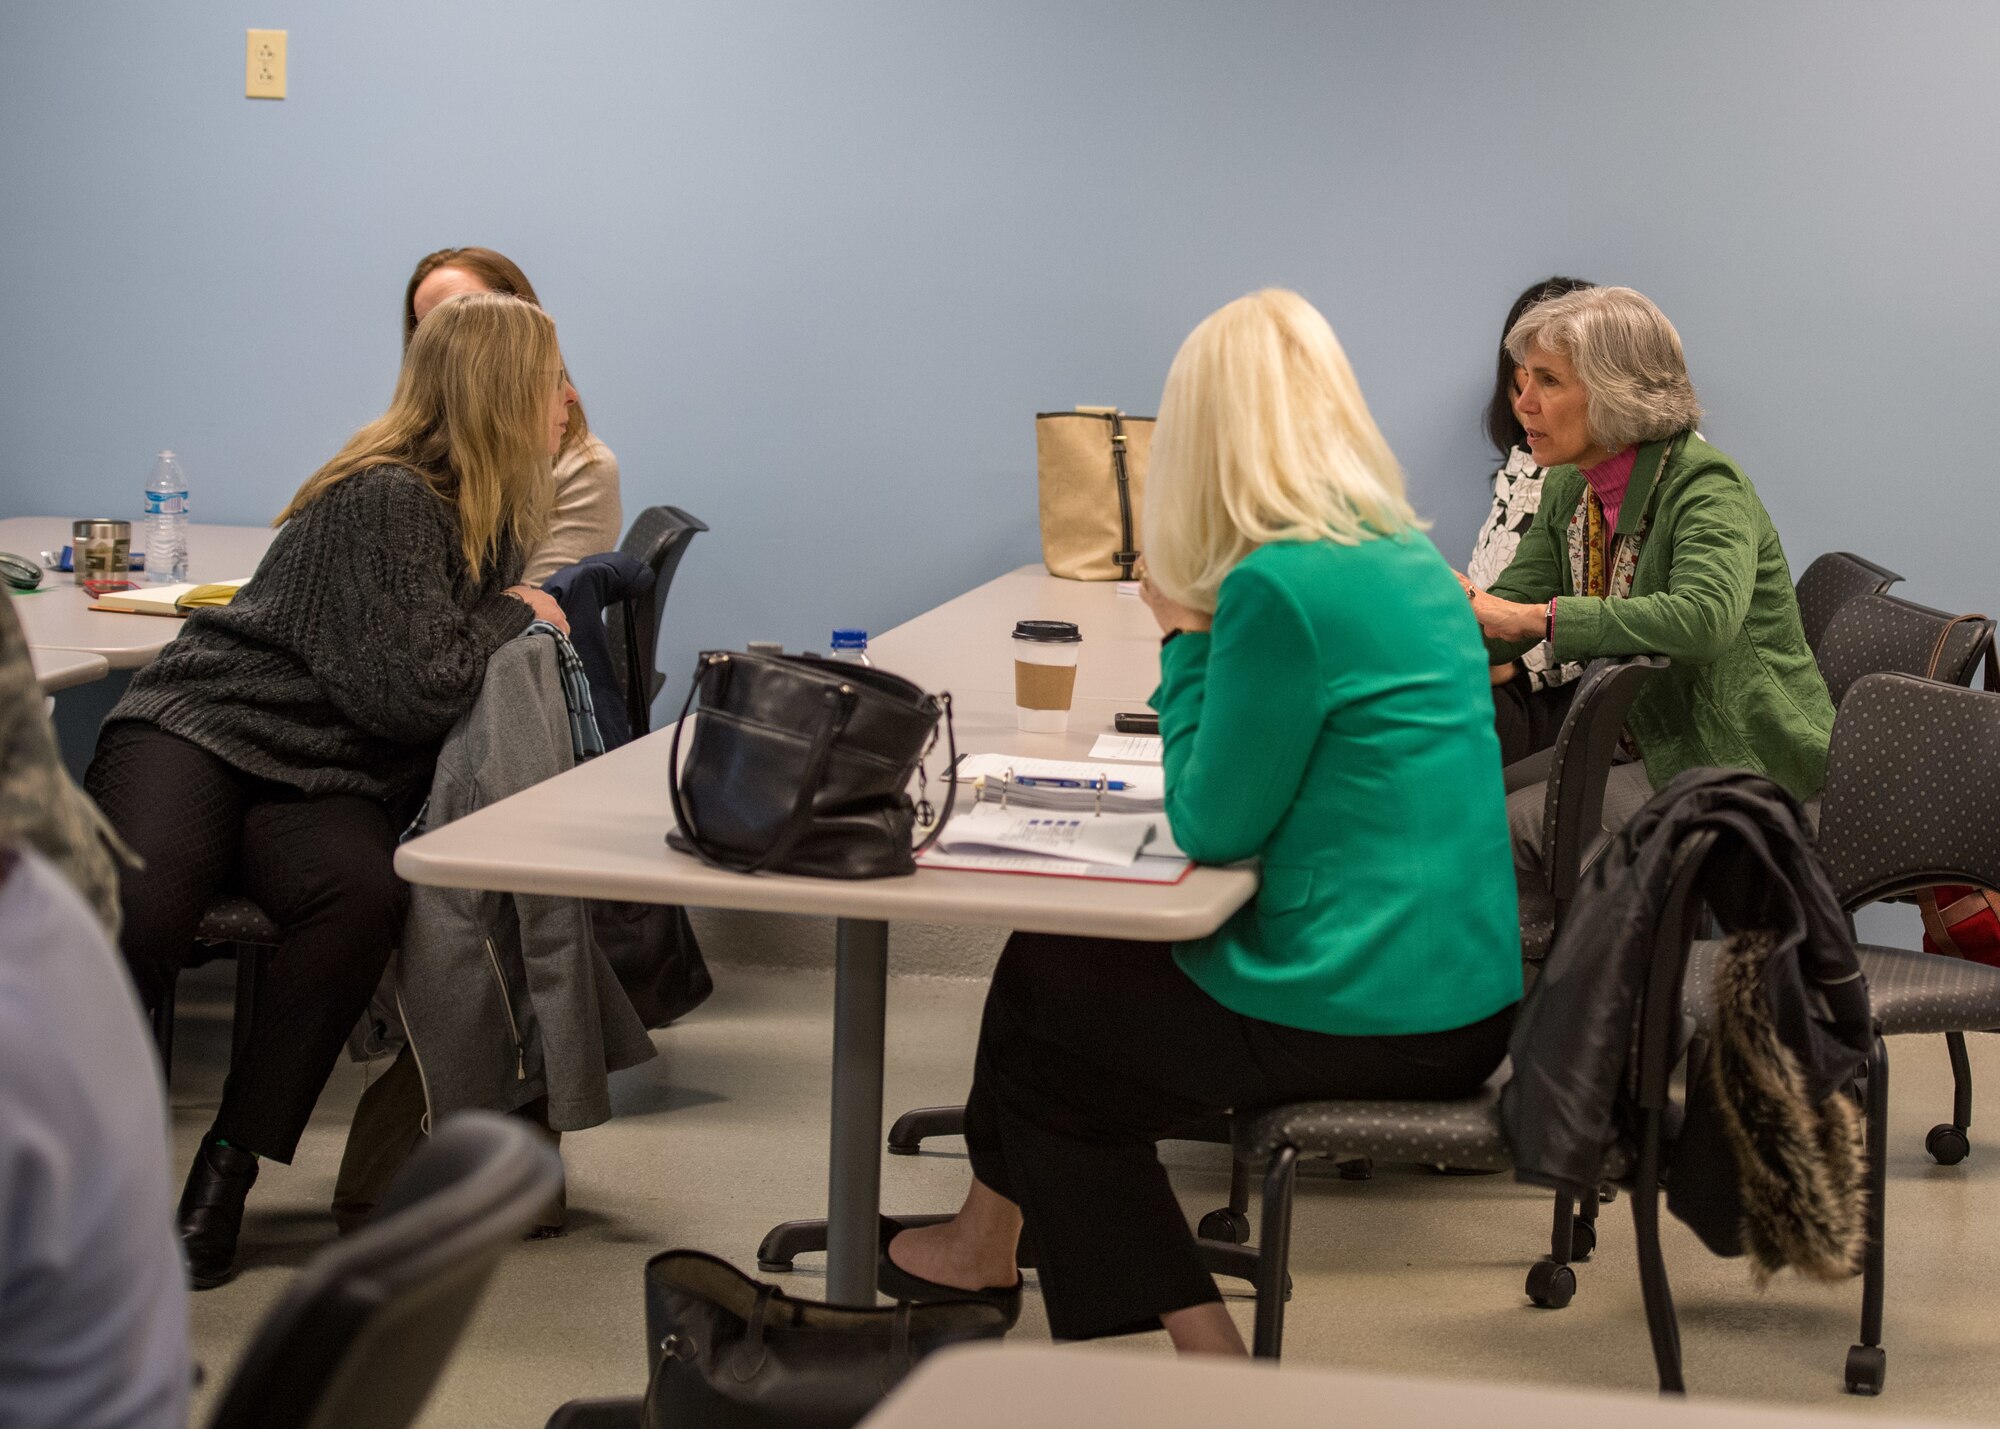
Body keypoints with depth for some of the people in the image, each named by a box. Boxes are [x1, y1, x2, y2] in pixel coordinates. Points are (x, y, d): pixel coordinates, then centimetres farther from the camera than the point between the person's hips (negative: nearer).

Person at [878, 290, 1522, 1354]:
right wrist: (1209, 634, 11)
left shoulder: (1281, 584, -20)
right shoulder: (1412, 558, 8)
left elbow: (1212, 827, -11)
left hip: (1357, 1017, -8)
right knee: (1086, 954, 22)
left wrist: (1185, 639, -3)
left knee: (1037, 983, 15)